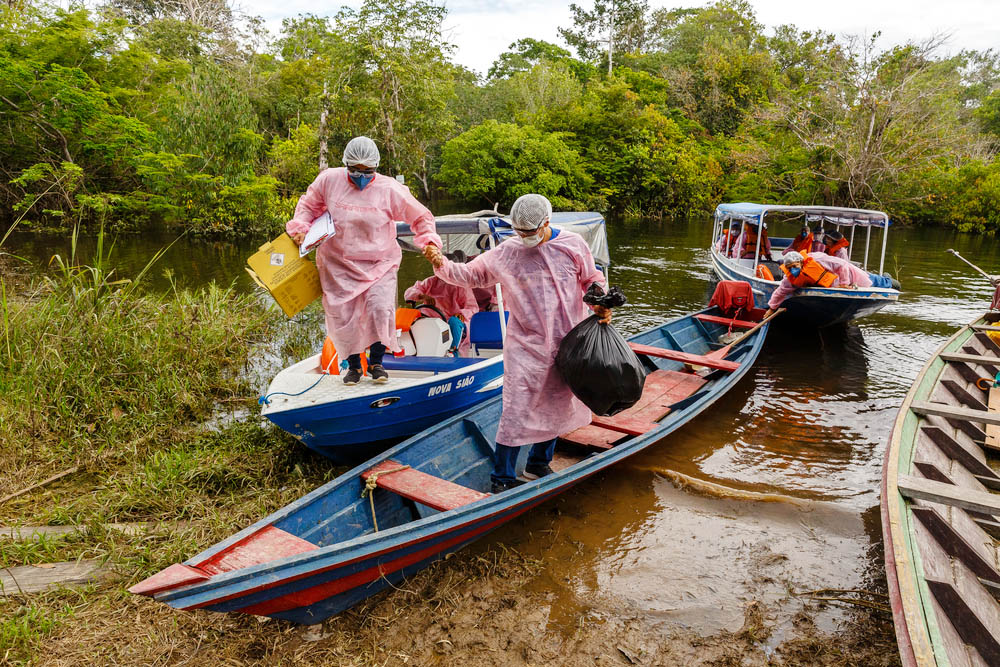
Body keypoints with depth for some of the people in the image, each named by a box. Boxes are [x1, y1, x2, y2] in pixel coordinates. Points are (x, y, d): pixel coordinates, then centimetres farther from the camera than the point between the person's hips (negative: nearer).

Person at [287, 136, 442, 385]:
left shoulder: (390, 189, -7)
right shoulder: (329, 180, -1)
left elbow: (421, 217, 2)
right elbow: (308, 205, 15)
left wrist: (429, 242, -13)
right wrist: (300, 228, -2)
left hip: (379, 263, -2)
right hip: (338, 263, 2)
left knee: (380, 309, -17)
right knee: (341, 316, 0)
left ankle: (376, 362, 9)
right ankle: (353, 365, 25)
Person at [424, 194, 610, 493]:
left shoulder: (572, 244, 0)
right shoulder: (506, 252, -2)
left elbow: (591, 280, 11)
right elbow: (471, 275, 3)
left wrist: (600, 305, -6)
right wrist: (442, 265, -14)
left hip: (566, 343, 3)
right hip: (525, 344, -2)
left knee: (556, 406, 15)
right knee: (517, 411, -7)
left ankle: (538, 464, 36)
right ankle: (502, 479, 7)